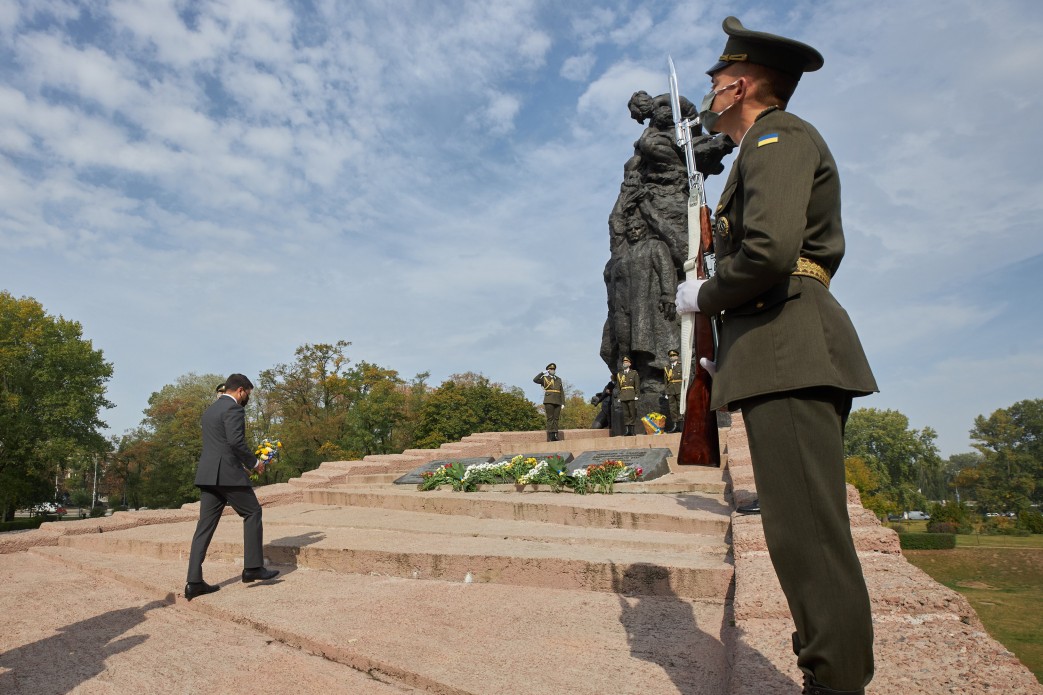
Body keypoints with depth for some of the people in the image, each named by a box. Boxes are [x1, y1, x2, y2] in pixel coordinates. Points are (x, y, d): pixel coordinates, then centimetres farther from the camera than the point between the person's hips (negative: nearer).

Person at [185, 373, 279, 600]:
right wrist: (254, 462, -7)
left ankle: (194, 582, 5)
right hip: (228, 474, -9)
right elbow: (236, 441, -20)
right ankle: (253, 567, 7)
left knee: (205, 525, 6)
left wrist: (246, 461, 23)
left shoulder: (210, 409, 21)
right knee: (252, 513, 6)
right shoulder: (234, 409, -8)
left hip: (207, 475, 9)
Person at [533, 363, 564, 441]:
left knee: (556, 419, 2)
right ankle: (550, 437, -9)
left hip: (557, 402, 4)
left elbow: (562, 392, 15)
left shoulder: (559, 379, 17)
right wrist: (542, 373, -6)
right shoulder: (544, 378, 7)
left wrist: (563, 403, 7)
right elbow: (535, 380, -11)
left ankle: (555, 436, 2)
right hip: (549, 401, -4)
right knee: (550, 418, -7)